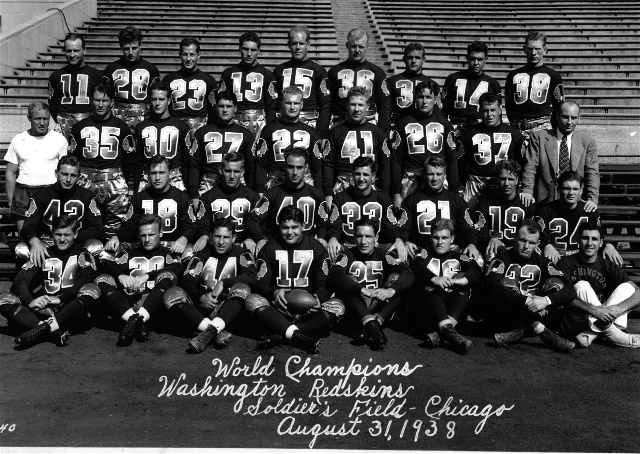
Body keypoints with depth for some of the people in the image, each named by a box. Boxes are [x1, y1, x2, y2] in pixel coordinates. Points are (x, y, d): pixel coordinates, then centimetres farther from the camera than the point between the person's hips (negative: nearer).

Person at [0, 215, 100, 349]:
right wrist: (30, 301, -17)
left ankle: (45, 328, -42)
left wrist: (60, 298, -21)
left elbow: (87, 279, -9)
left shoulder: (82, 254, 12)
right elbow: (19, 281, 5)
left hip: (71, 311, -3)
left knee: (92, 290, -30)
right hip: (44, 310, 3)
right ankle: (56, 331, -41)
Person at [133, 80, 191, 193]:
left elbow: (186, 161, 7)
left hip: (174, 178, -1)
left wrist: (185, 186, 1)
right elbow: (137, 162, 14)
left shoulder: (181, 127, 8)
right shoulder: (141, 127, 13)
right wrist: (136, 188, 8)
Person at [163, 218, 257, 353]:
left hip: (226, 308, -2)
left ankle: (211, 331, -44)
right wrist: (201, 297, -19)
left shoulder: (241, 254, 8)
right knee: (172, 294, -24)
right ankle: (218, 333, -37)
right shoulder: (202, 255, 13)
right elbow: (187, 282, 0)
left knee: (242, 289, -30)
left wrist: (223, 283, -17)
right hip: (201, 306, 2)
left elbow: (251, 277, -11)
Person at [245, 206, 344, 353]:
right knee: (252, 300, -29)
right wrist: (273, 293, -26)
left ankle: (280, 336, -38)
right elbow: (260, 284, -2)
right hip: (278, 307, 0)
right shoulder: (269, 249, 5)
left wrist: (318, 297, -23)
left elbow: (326, 284, 2)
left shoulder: (316, 248, 6)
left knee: (337, 306, -28)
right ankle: (297, 335, -43)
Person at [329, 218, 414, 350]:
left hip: (379, 308, 2)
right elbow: (334, 275, -23)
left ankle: (372, 325, -31)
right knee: (347, 280, -23)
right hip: (355, 312, -1)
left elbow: (408, 273, -12)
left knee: (396, 278, -16)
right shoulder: (347, 255, -1)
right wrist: (363, 290, -37)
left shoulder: (384, 255, 4)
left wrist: (391, 290, -33)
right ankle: (372, 324, -38)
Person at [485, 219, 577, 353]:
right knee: (507, 283, -24)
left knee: (555, 283, -13)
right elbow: (492, 285, -25)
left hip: (535, 315, 3)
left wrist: (546, 300, -27)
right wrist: (526, 301, -33)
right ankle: (542, 332, -33)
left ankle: (519, 332, -29)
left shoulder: (542, 262, 6)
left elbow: (570, 291, -7)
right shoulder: (503, 258, -3)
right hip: (504, 320, -3)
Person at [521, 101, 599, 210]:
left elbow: (592, 173, 4)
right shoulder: (539, 137, 7)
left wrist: (592, 199, -11)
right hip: (544, 202, -1)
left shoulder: (587, 142, 11)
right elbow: (530, 167, 1)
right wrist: (527, 191, -16)